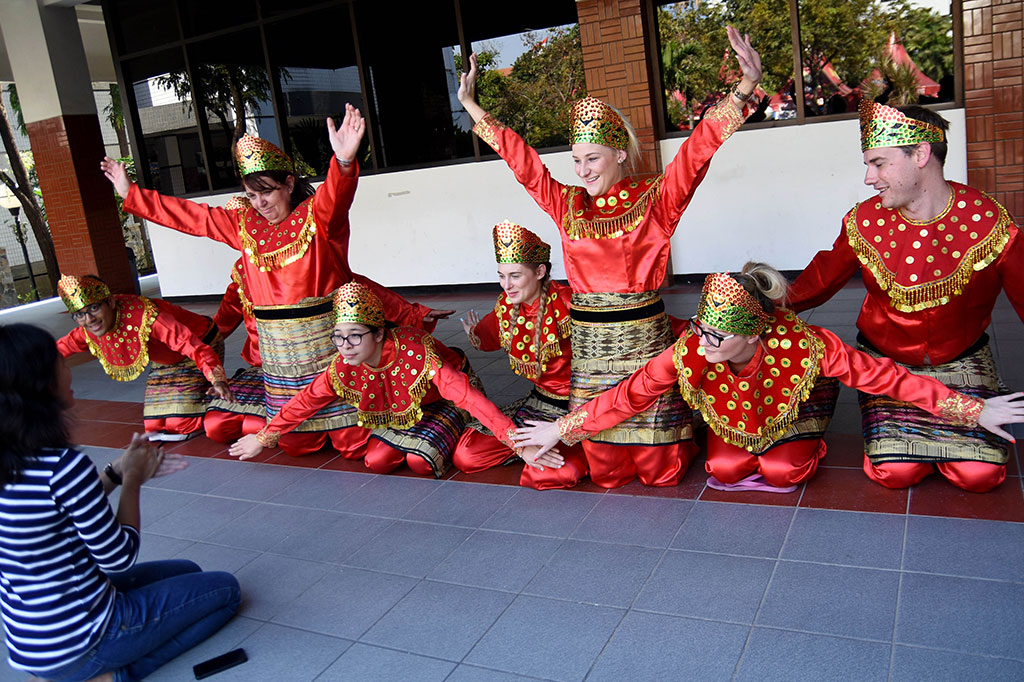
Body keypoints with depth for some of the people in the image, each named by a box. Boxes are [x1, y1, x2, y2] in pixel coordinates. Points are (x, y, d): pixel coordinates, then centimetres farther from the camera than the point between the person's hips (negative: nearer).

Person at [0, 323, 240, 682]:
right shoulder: (64, 466, -29)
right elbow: (120, 558, -17)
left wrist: (116, 472, 7)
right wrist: (133, 481, -5)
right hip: (78, 644, -8)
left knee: (187, 572, 25)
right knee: (225, 589, 9)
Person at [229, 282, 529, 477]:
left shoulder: (415, 351, -39)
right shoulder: (343, 368, -21)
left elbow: (464, 392, -46)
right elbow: (307, 401, -7)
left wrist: (514, 438, -52)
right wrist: (263, 438, -2)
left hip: (440, 405, -5)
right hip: (397, 412, 5)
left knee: (421, 463, -23)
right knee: (376, 462, -11)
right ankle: (416, 440, 16)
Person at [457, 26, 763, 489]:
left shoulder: (655, 199, -2)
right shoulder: (567, 204, 7)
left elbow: (697, 150, -13)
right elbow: (521, 159, 10)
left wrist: (745, 85, -23)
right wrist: (470, 106, 12)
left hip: (642, 339, -3)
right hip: (588, 344, 3)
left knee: (660, 471, 6)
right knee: (605, 473, 9)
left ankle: (681, 426, 39)